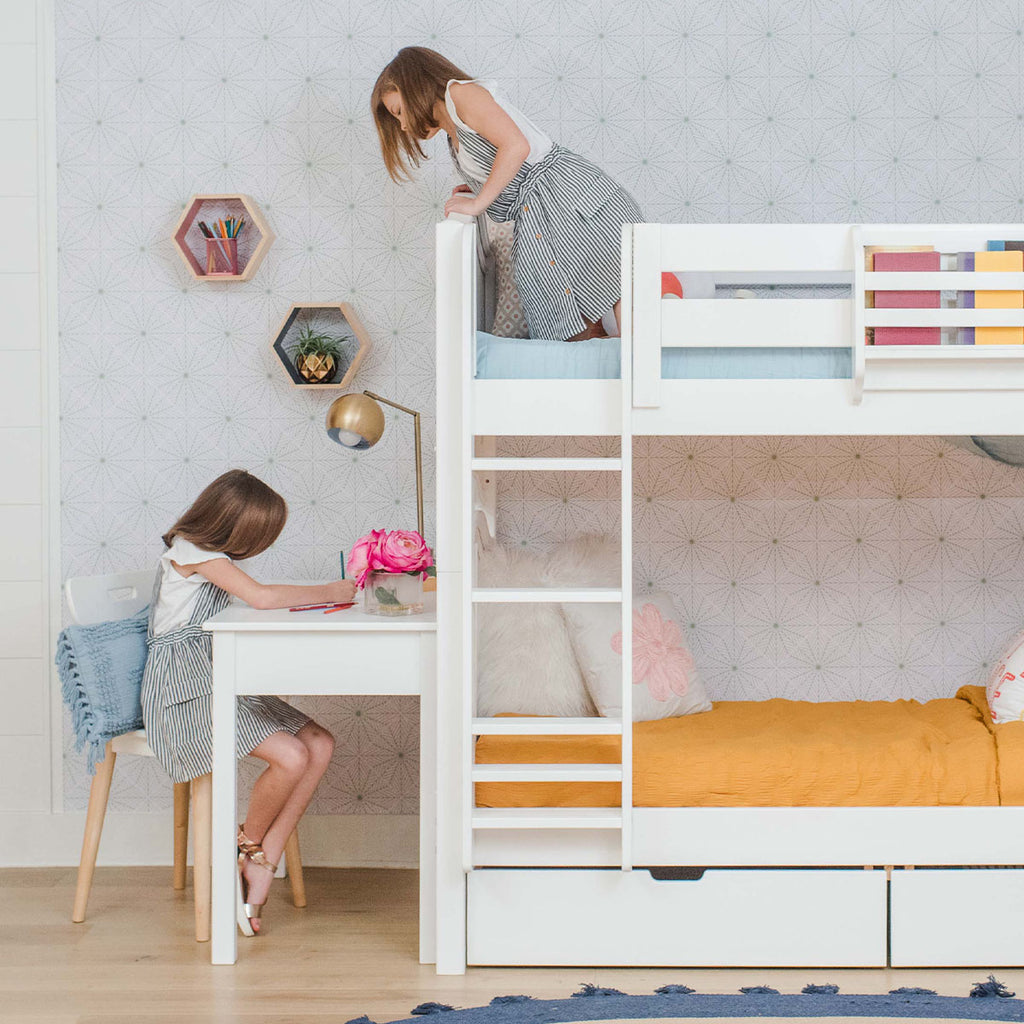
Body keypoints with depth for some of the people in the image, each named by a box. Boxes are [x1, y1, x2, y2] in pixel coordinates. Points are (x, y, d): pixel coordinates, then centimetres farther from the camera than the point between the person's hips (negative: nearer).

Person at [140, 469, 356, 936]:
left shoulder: (208, 553, 17)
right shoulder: (190, 551, -13)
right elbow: (260, 596, -23)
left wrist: (308, 600, -1)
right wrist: (329, 593, -12)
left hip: (218, 681, 10)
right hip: (184, 687, -10)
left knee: (320, 744, -6)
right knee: (291, 756, -25)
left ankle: (260, 867, -6)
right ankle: (247, 846, 3)